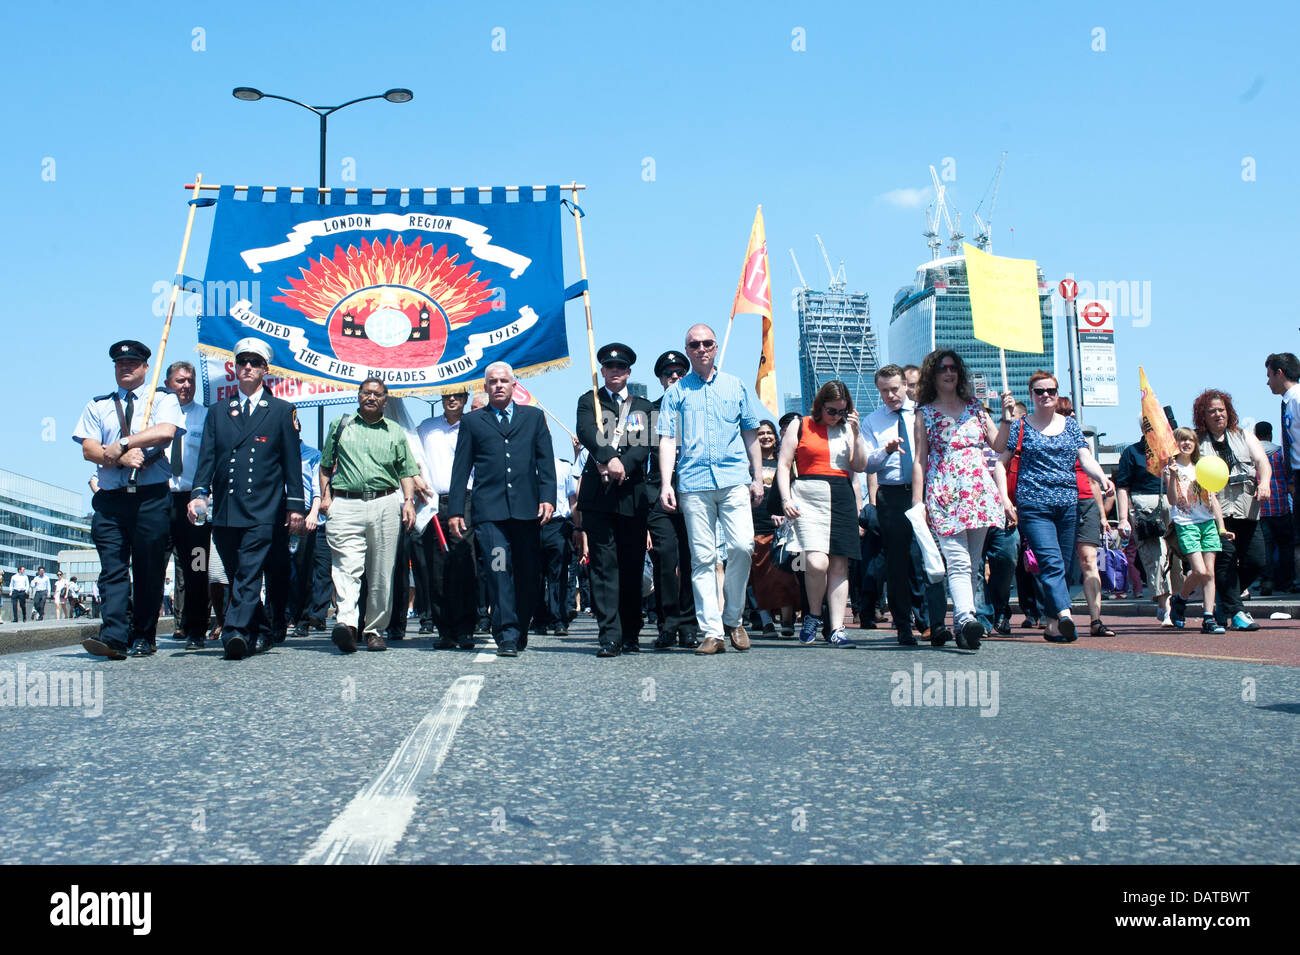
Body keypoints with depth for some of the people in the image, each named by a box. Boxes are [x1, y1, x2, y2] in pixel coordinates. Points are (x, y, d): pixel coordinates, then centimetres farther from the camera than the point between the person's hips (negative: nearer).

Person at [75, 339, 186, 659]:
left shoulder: (163, 400, 10)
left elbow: (165, 431, -12)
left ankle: (144, 637, 8)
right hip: (110, 497, 2)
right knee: (112, 567, -8)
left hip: (151, 497, -2)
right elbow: (88, 449, 7)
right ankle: (113, 636, -16)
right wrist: (122, 458, -11)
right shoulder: (98, 405, 19)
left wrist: (120, 444, -11)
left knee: (149, 570, 0)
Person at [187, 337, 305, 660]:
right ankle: (263, 634, 19)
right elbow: (207, 458, 10)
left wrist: (295, 505, -1)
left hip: (264, 512, -4)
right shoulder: (217, 412, 18)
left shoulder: (282, 411, 10)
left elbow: (292, 462, 6)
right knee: (238, 577, 8)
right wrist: (199, 493, -7)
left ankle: (236, 632, -24)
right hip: (224, 510, 4)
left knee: (249, 573, -17)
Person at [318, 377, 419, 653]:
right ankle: (346, 623, -29)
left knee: (381, 573, 1)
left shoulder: (396, 432, 16)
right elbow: (326, 465, 19)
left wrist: (408, 501, -1)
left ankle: (375, 630, 9)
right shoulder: (340, 425, 16)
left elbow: (406, 472, 14)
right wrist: (325, 496, 6)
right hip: (345, 505, -1)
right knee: (346, 567, -16)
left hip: (385, 504, 1)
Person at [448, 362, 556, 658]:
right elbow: (461, 469, 12)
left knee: (529, 573, 2)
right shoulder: (472, 421, 15)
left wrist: (547, 497, -2)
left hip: (526, 509, 1)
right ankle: (506, 636, -8)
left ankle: (520, 630, 20)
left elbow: (545, 460, 11)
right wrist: (455, 510, 4)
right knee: (499, 571, -10)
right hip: (489, 509, -1)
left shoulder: (533, 417, 17)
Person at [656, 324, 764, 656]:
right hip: (694, 483, 0)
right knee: (703, 557, -3)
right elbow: (667, 439, 6)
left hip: (734, 479, 1)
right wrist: (665, 484, -3)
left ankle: (733, 618, 6)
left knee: (742, 546, -13)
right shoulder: (676, 392, 12)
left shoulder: (736, 386, 16)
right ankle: (712, 631, 0)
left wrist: (758, 478, 12)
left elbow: (751, 434, 18)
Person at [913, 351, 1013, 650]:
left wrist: (1007, 416, 2)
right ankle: (967, 619, -32)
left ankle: (961, 625, 7)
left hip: (980, 491, 3)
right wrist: (917, 504, 0)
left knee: (972, 564, 3)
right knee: (958, 562, -18)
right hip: (944, 496, -3)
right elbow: (919, 460, 6)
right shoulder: (925, 413, 11)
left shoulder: (975, 407, 18)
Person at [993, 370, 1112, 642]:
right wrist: (1006, 418, -11)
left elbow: (1086, 459, 9)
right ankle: (1064, 614, -34)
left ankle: (1053, 625, 10)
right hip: (1034, 505, -4)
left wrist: (1102, 477, -10)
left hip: (1069, 505, 4)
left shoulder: (1071, 425, 17)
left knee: (1061, 565, 4)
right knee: (1051, 562, -19)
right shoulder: (1021, 425, 7)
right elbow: (999, 455, -4)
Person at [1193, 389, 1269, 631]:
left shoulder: (1244, 437, 19)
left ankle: (1224, 604, 18)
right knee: (1226, 557, -14)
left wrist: (1264, 482, -16)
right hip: (1216, 511, -3)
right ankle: (1236, 612, -9)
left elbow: (1262, 461, 5)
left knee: (1255, 561, -2)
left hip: (1247, 510, 3)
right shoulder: (1197, 441, 10)